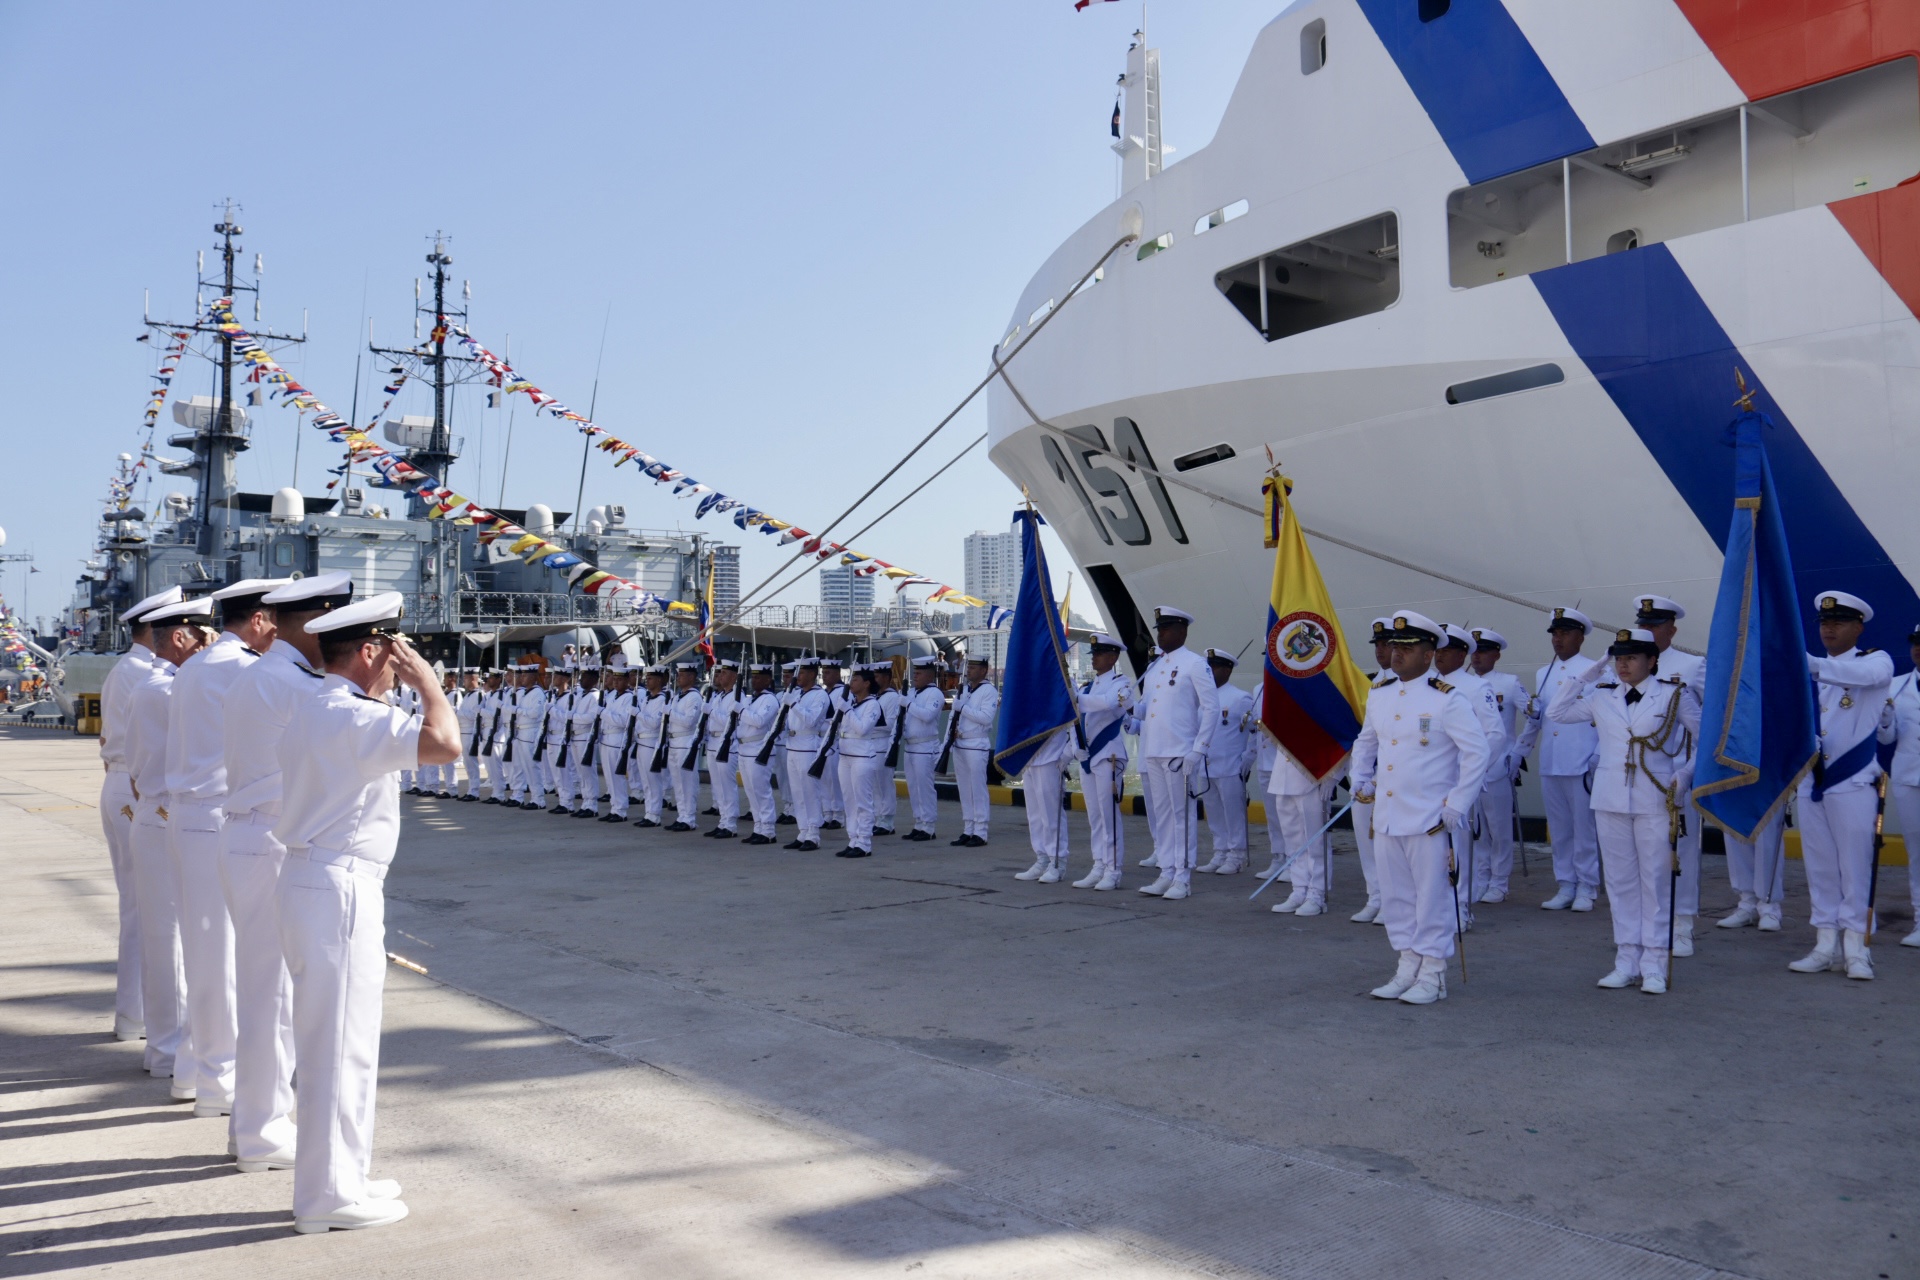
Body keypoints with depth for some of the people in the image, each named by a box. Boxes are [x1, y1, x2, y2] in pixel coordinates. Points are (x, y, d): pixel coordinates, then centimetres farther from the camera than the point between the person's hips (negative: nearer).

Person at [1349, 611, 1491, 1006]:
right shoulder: (1379, 695, 8)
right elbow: (1365, 743, 25)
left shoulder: (1447, 700, -10)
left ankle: (1433, 974, 14)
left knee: (1431, 898, 2)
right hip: (1386, 818, 6)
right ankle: (1408, 966, 24)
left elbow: (1477, 755, -11)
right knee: (1395, 897, 12)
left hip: (1429, 821, -6)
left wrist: (1456, 807, -13)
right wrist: (1361, 781, 13)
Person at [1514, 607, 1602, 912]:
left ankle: (1586, 888, 10)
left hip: (1582, 764, -5)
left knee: (1584, 827, 1)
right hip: (1549, 764, 5)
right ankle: (1565, 886, 17)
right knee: (1559, 830, 9)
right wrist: (1517, 754, 19)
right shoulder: (1543, 674, 16)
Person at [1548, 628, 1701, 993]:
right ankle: (1627, 960, 15)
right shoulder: (1601, 696, 8)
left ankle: (1654, 965, 7)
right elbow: (1555, 712, 9)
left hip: (1656, 802, -3)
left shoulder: (1674, 693, 0)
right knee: (1620, 881, 8)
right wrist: (1586, 676, 5)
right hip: (1610, 800, 3)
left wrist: (1686, 775, -5)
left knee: (1656, 881, 1)